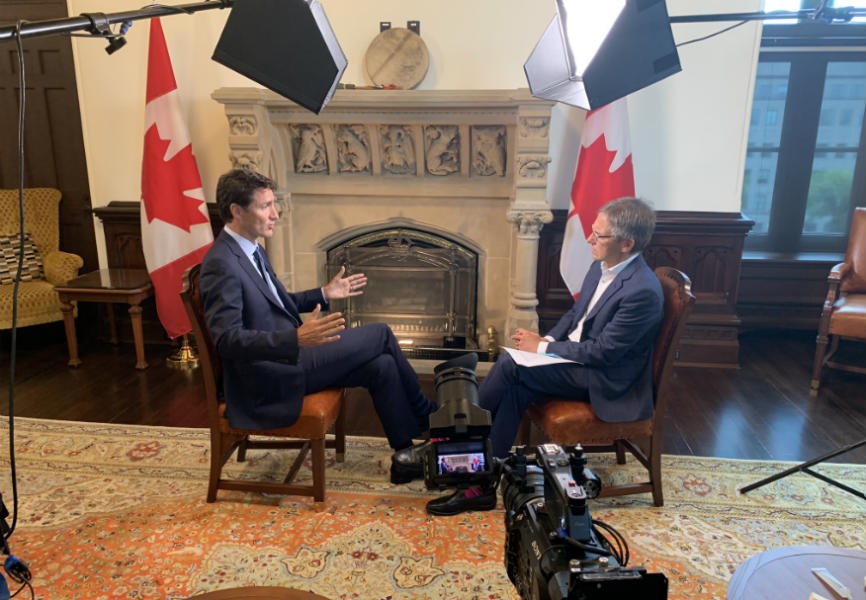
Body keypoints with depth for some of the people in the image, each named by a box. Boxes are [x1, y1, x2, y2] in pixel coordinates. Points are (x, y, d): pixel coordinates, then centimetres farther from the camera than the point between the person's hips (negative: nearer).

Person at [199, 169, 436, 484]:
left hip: (288, 355, 9)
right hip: (270, 377, -9)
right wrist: (296, 339, -39)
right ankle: (427, 414, 14)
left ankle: (405, 457, 13)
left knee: (382, 366, -2)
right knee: (380, 334, -8)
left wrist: (324, 294, 14)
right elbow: (227, 339, -28)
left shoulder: (251, 249, 11)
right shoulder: (221, 263, -20)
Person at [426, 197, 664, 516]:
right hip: (576, 355, 8)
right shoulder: (601, 266, 3)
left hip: (604, 379, -8)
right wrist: (547, 340, -3)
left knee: (510, 364, -22)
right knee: (515, 389, -18)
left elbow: (602, 352, -23)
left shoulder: (642, 291, -25)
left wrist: (543, 347, -16)